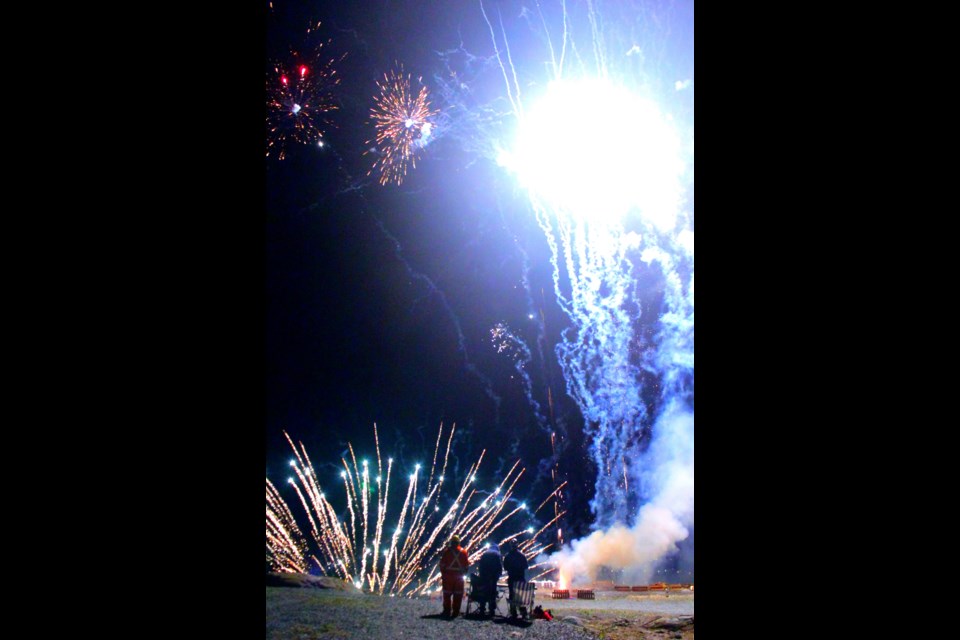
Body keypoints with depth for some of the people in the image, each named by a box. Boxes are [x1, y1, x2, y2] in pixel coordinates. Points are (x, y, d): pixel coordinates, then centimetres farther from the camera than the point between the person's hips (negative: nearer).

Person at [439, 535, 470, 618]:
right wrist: (463, 573, 16)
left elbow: (442, 564, -4)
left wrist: (442, 574, 5)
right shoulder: (463, 552, 2)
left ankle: (447, 611, 7)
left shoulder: (447, 551, -4)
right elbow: (467, 565, 5)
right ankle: (455, 612, 8)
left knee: (447, 594, 8)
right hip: (459, 577, 1)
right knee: (458, 595, 8)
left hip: (448, 576, -1)